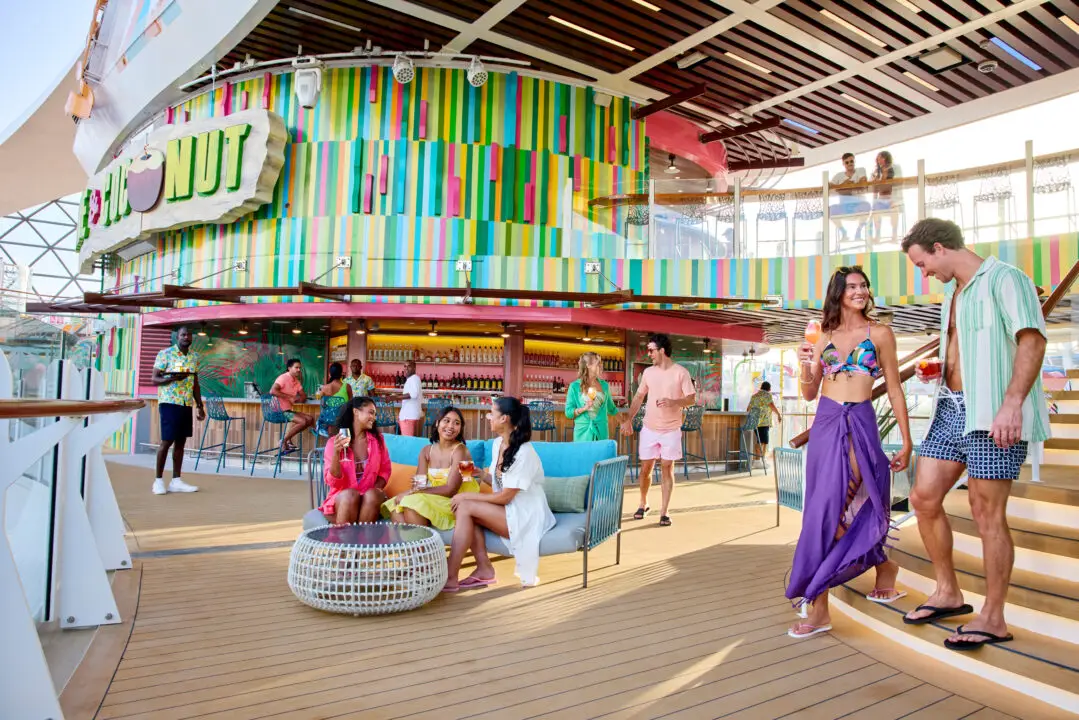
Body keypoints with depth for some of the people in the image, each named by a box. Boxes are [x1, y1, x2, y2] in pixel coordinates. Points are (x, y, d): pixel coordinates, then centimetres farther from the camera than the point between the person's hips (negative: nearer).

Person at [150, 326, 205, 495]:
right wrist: (173, 378, -23)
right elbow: (154, 379, -5)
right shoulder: (165, 353, -5)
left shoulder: (194, 357, 12)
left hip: (187, 404, 6)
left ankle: (176, 481, 12)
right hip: (169, 403, -6)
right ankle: (159, 480, 8)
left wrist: (200, 406, 14)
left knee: (181, 441, 7)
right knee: (167, 440, -4)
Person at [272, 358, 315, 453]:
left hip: (288, 410, 9)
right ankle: (284, 441, -9)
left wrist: (301, 398, -11)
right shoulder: (283, 378, -10)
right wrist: (289, 397, -23)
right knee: (303, 422, -23)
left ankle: (288, 440, 0)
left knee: (310, 419, -2)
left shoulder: (296, 381, 16)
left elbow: (303, 395, 14)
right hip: (279, 411, -9)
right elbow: (272, 391, -25)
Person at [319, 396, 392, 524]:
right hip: (342, 498, -1)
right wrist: (336, 453, -21)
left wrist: (376, 488, -11)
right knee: (350, 495, -33)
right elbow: (333, 482, -8)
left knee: (372, 495, -31)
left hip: (370, 496, 2)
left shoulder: (378, 439, 4)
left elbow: (385, 470, 9)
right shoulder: (334, 443, -4)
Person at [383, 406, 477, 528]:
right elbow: (419, 484, 0)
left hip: (455, 503, -6)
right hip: (433, 500, 6)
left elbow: (450, 490, -19)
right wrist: (411, 493, -25)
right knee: (394, 505, -15)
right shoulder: (426, 451, 7)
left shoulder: (460, 451, -12)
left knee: (412, 503, -27)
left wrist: (411, 493, -21)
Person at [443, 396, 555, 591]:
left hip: (526, 516, -8)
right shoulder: (497, 443, 4)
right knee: (464, 506, -14)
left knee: (465, 507, -20)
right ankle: (484, 569, -9)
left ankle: (450, 577, -15)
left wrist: (467, 496, -15)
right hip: (508, 509, 8)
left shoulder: (523, 453, -22)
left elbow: (505, 497, -20)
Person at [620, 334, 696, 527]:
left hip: (671, 430, -3)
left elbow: (692, 399, -7)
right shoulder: (648, 372, 4)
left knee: (667, 469, 1)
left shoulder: (681, 372, -7)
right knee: (645, 468, 9)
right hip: (649, 429, 3)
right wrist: (629, 420, 2)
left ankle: (663, 512, 8)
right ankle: (643, 504, 29)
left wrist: (673, 402, -25)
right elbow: (638, 397, 10)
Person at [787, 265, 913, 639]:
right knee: (846, 510, 7)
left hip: (860, 424, -4)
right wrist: (806, 366, -7)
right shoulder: (824, 337, 13)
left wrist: (906, 441, 3)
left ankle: (818, 607, -1)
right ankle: (883, 567, 32)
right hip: (825, 424, 4)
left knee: (833, 510, -10)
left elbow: (894, 390, 5)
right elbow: (809, 393, 13)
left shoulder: (879, 333, 5)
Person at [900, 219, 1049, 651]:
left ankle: (993, 619, 10)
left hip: (992, 414, -9)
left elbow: (1032, 340, -18)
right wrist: (935, 372, 13)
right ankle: (948, 594, 22)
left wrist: (1011, 404, -27)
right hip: (951, 408, 9)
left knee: (986, 512, -3)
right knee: (923, 498, 7)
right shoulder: (952, 294, 20)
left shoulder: (1003, 279, -6)